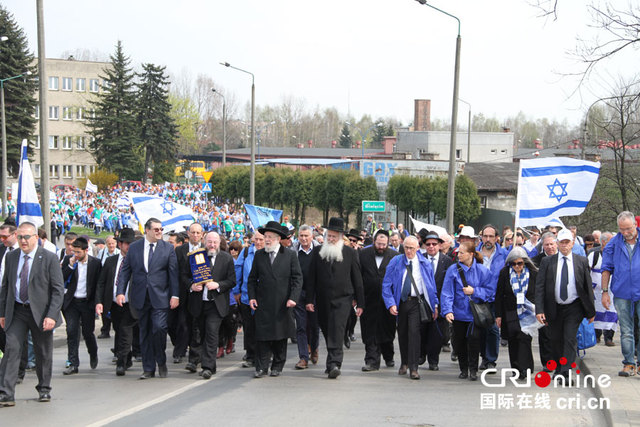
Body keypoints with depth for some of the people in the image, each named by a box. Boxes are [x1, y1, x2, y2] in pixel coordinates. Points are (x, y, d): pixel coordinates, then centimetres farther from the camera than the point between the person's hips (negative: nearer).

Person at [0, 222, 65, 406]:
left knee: (43, 353, 9)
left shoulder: (49, 258, -7)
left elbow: (58, 290, -8)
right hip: (16, 312, 2)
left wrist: (52, 315, -16)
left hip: (40, 313, -2)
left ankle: (44, 389, 28)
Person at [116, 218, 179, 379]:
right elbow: (125, 271, 8)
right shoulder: (134, 247, 7)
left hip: (160, 297, -2)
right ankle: (148, 369, 16)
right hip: (141, 297, 2)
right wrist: (120, 292, -3)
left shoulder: (168, 248, 3)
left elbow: (173, 273, 2)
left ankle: (161, 362, 6)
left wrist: (175, 295, -5)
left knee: (159, 328, -16)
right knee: (145, 333, 7)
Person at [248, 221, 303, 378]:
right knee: (262, 335, -4)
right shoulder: (259, 255, 9)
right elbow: (252, 278, 13)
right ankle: (262, 367, 2)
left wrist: (293, 298, -9)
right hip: (263, 304, 1)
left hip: (283, 305, -1)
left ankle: (277, 366, 18)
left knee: (280, 335, 6)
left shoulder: (290, 255, 2)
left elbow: (297, 278, 1)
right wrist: (252, 297, 2)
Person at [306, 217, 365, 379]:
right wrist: (309, 299, 1)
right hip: (323, 300, 3)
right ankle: (334, 363, 22)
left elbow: (357, 279, 5)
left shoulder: (350, 253, 3)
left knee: (337, 331, -15)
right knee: (327, 332, 9)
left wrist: (360, 303, 2)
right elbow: (312, 277, 8)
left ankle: (334, 364, -22)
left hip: (342, 299, -3)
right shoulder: (317, 252, 7)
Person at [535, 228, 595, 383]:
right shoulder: (547, 262, 1)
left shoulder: (581, 261, 1)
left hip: (574, 308, -1)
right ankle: (558, 369, 30)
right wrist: (539, 310, -11)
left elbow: (588, 287, 4)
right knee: (556, 340, 10)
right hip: (554, 308, 1)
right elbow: (540, 287, -2)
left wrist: (591, 311, 3)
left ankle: (566, 373, -10)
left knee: (570, 339, -11)